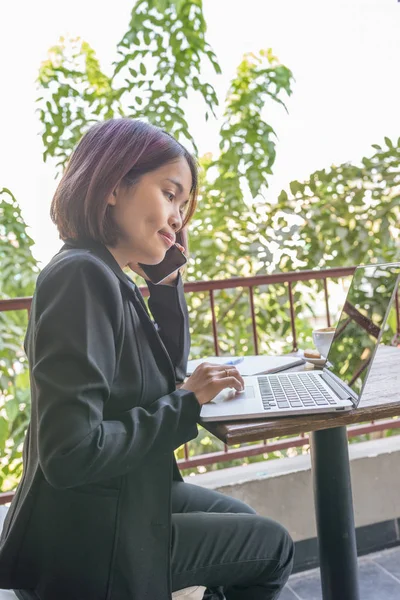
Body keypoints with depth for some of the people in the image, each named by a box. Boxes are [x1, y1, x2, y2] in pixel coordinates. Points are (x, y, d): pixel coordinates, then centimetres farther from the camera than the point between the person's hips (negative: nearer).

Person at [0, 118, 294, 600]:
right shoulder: (81, 275, -27)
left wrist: (168, 278, -1)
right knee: (272, 547, 9)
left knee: (250, 525, 25)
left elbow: (171, 374, 10)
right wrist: (186, 404, -20)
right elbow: (70, 453, -31)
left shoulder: (106, 275, 2)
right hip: (91, 541, -9)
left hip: (128, 492, 9)